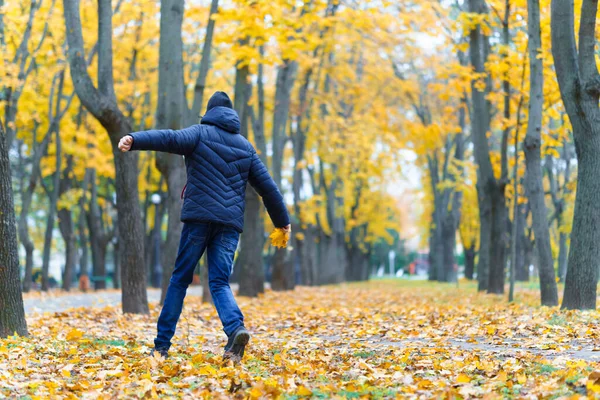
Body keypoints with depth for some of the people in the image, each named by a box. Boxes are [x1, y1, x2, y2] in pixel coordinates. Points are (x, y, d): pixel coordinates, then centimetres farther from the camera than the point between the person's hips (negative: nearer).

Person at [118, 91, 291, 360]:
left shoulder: (201, 133, 7)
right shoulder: (246, 147, 19)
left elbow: (170, 138, -15)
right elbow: (268, 188, 21)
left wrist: (134, 140, -30)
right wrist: (283, 221, 32)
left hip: (199, 217, -3)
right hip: (230, 222, 3)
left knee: (180, 279, 6)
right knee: (219, 283, 1)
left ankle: (162, 344, 7)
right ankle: (236, 328, -27)